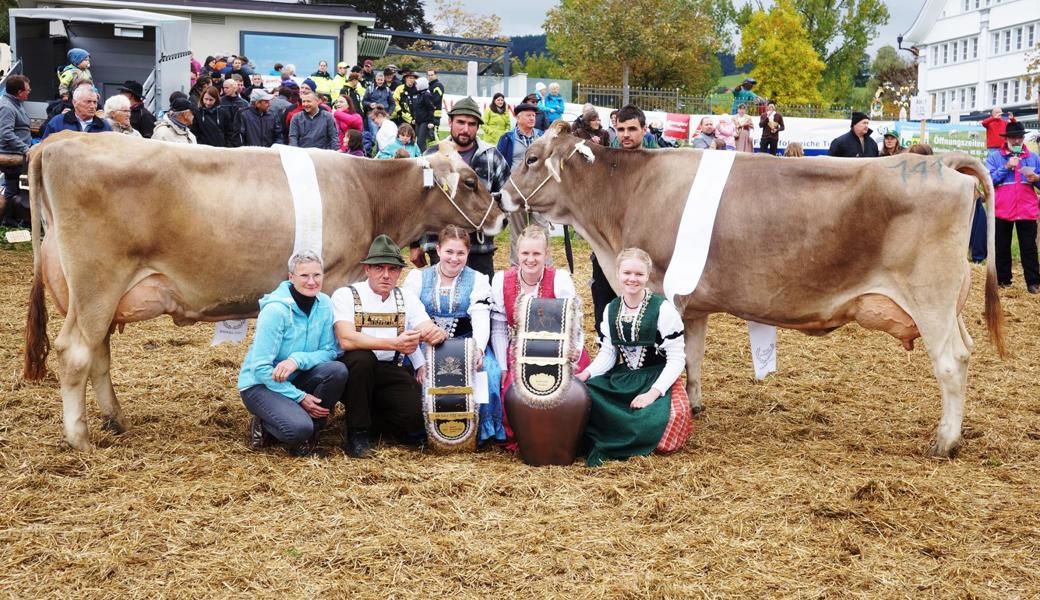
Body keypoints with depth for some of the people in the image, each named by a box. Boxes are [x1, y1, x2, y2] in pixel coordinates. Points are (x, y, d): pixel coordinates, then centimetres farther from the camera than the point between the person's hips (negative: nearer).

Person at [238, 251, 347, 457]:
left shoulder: (324, 304, -6)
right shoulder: (276, 310, -22)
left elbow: (331, 351, -7)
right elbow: (261, 368, -21)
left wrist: (298, 360, -26)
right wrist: (300, 397, -23)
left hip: (295, 379, 6)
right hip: (261, 384, -6)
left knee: (337, 370, -24)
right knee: (298, 428, -32)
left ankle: (309, 433, -5)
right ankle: (265, 425, 3)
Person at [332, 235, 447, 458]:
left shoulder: (407, 298, 8)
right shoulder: (345, 295, -6)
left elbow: (428, 330, -5)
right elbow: (346, 340, -23)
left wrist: (437, 334, -32)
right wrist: (394, 343, -34)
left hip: (393, 374, 3)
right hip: (353, 370, -3)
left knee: (419, 412, -24)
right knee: (362, 357, -36)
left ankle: (370, 419, 8)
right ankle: (357, 432, -18)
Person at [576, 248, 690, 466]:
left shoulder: (663, 309, -12)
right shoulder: (611, 310, 5)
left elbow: (677, 359, -11)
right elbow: (608, 353, 9)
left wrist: (653, 392, -23)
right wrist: (587, 374, -12)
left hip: (657, 380, -4)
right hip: (621, 379, 5)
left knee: (649, 422, -34)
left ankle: (605, 447, -11)